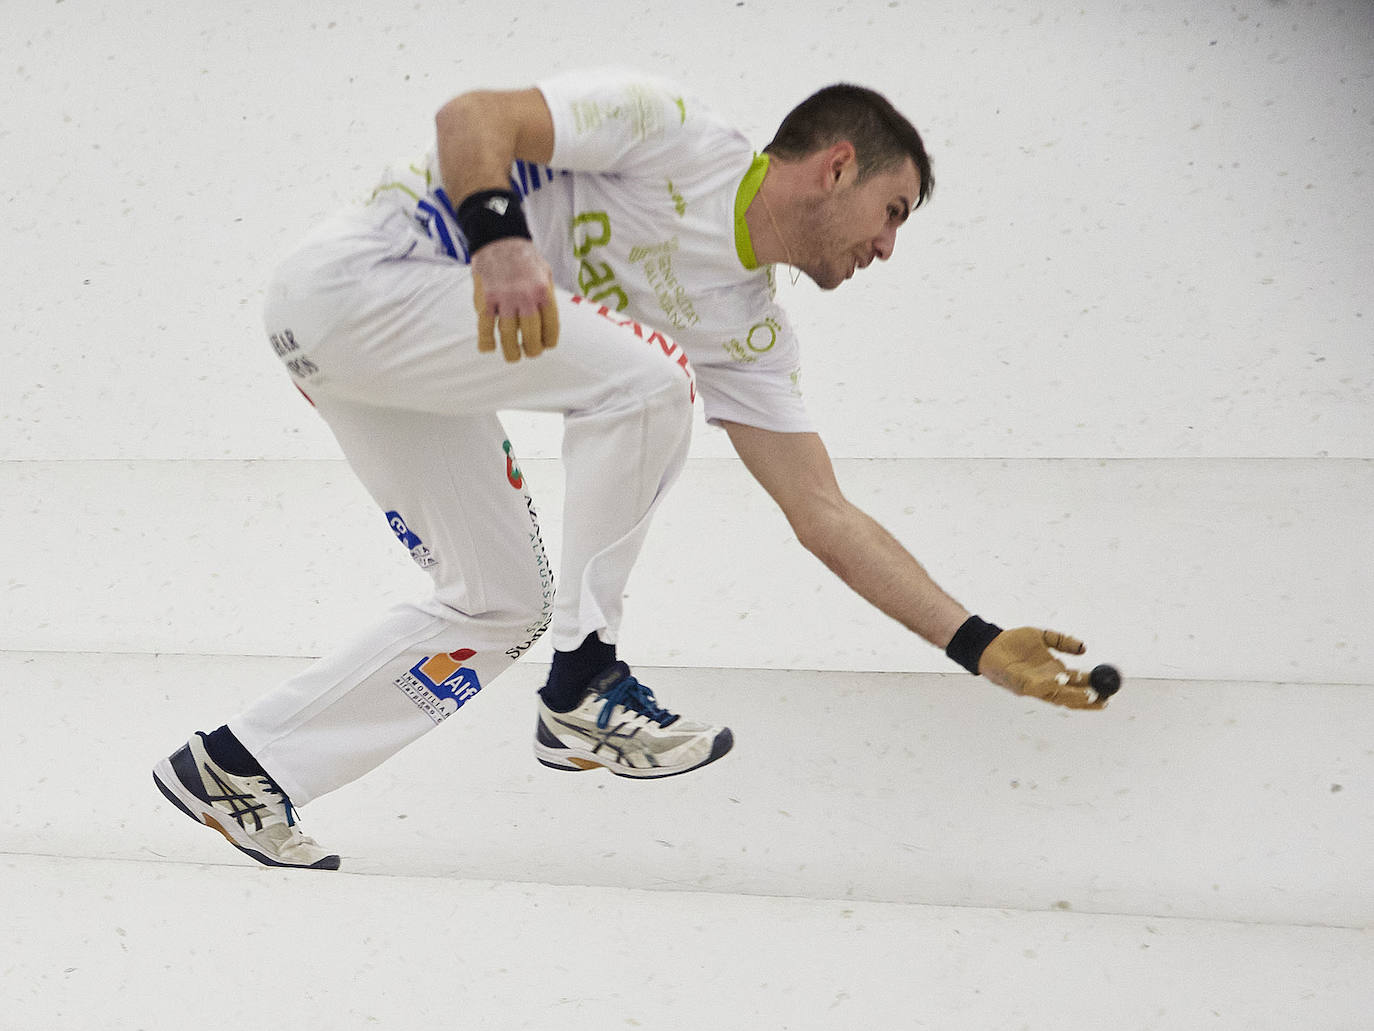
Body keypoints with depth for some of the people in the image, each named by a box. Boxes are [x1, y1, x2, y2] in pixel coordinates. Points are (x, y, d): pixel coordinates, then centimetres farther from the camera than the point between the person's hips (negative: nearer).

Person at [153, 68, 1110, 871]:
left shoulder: (750, 332, 9)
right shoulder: (674, 131, -11)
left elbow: (825, 517, 7)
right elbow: (472, 116, -19)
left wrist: (981, 646, 4)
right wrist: (498, 236, -38)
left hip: (415, 355, 9)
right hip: (357, 275, -9)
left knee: (501, 605, 7)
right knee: (647, 378, -21)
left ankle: (235, 768, 13)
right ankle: (585, 690, -11)